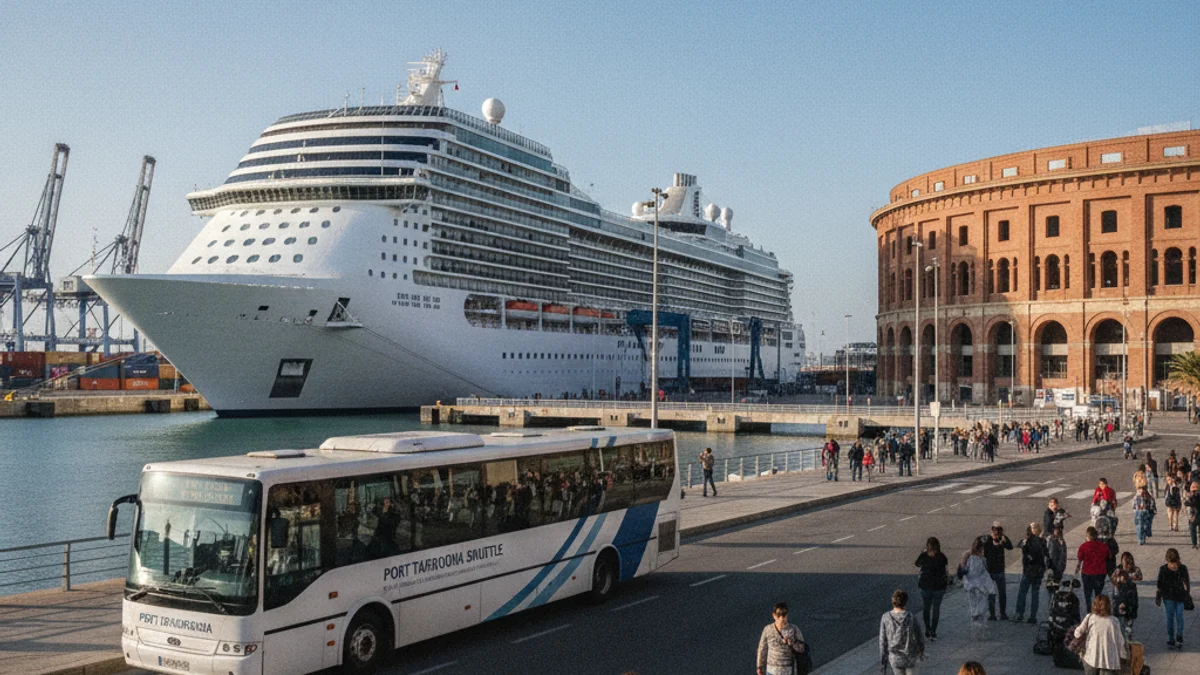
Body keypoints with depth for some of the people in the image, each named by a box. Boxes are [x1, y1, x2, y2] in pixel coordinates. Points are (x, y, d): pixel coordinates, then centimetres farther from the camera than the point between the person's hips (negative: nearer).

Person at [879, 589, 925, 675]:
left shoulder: (885, 617, -16)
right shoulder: (911, 618, -19)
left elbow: (882, 640, -9)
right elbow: (918, 638, -8)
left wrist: (883, 658, 4)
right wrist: (921, 652, 12)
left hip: (894, 658, 1)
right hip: (910, 656, -1)